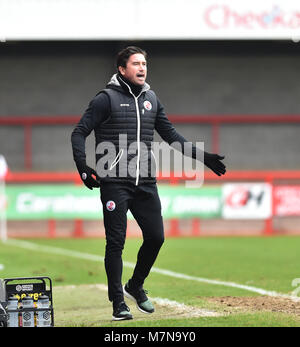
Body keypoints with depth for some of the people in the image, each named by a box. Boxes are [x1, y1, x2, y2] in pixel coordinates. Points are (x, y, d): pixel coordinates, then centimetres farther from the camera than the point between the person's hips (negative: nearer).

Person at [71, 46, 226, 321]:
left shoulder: (151, 99, 13)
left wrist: (202, 157, 17)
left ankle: (136, 287, 27)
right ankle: (118, 302, 4)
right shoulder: (107, 99, -4)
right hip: (114, 183, -5)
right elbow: (80, 133, -5)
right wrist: (82, 166, -20)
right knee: (116, 242, -4)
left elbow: (170, 134, 21)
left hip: (145, 184, 5)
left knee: (156, 237, 4)